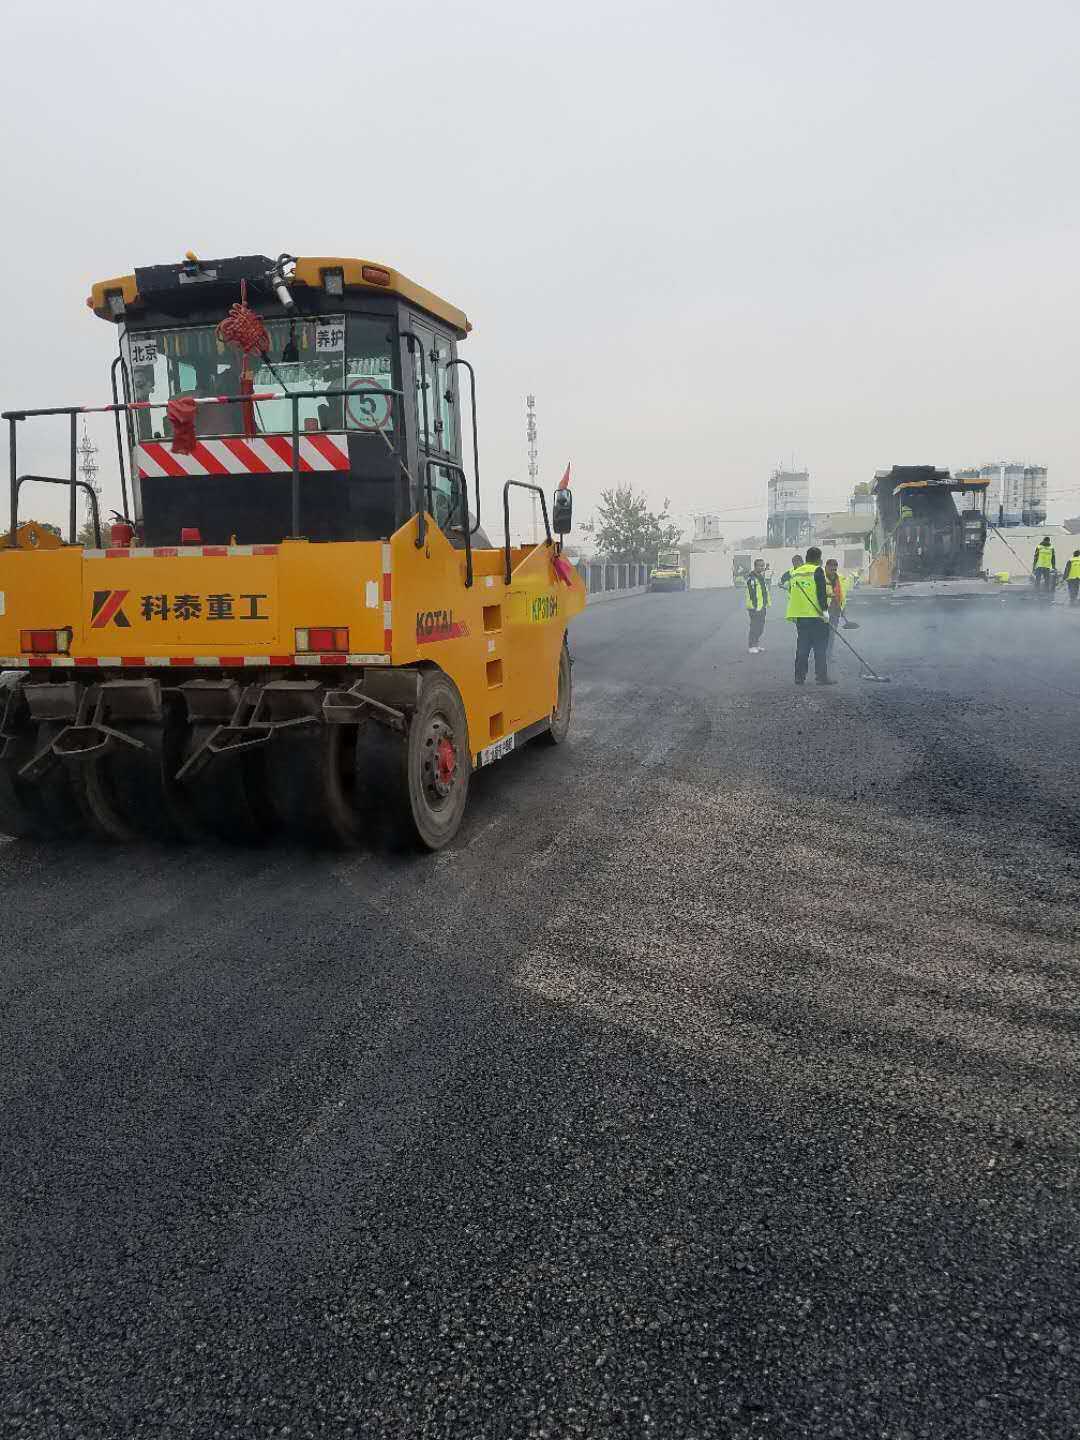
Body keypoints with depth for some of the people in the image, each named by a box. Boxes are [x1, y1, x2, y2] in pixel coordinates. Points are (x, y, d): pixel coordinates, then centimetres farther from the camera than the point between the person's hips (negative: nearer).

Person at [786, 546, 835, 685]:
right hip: (816, 616, -6)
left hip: (799, 616, 6)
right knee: (820, 647, -1)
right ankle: (821, 676, -1)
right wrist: (825, 610, -12)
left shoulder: (795, 572, 14)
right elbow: (822, 592, -14)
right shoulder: (817, 571, -7)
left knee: (802, 647, 11)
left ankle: (799, 677, 9)